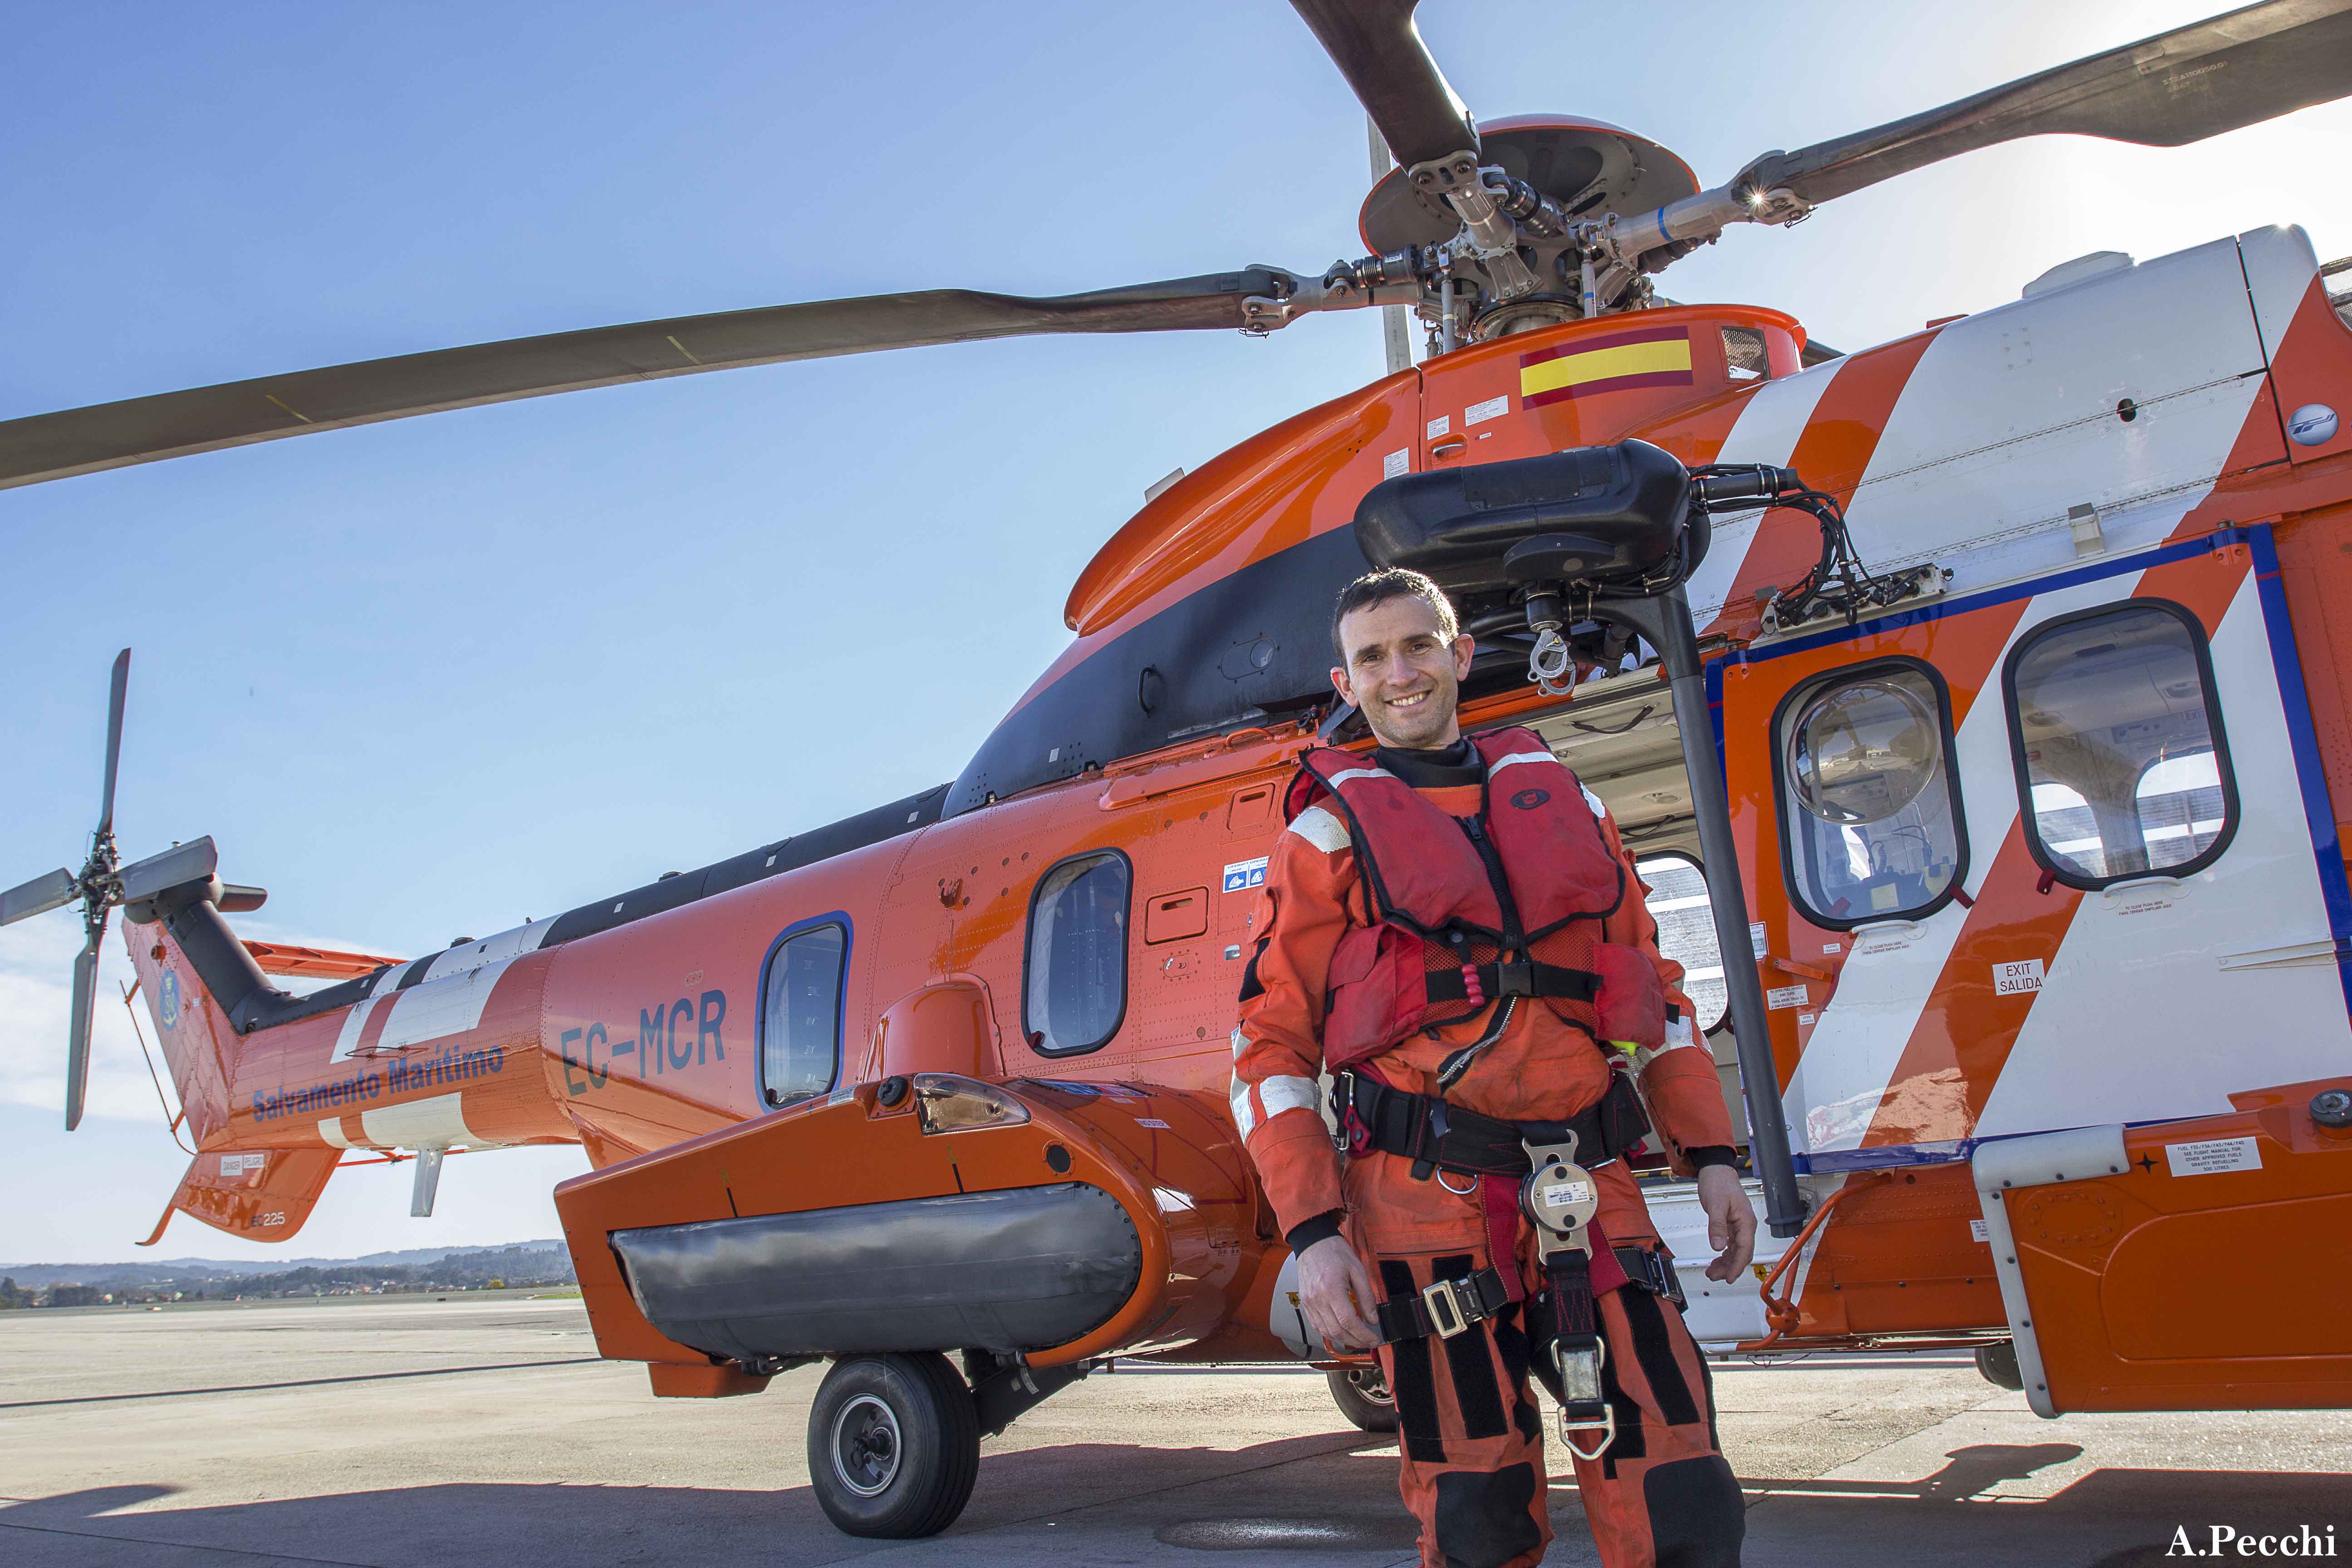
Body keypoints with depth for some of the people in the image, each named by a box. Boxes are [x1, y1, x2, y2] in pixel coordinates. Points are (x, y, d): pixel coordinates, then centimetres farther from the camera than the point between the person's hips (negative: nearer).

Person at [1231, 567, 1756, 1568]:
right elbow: (1272, 1045, 2)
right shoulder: (1330, 832, 7)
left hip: (1589, 1190, 3)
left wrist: (1709, 1157, 11)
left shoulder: (1561, 799, 18)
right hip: (1427, 1193, -3)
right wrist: (1313, 1234, -9)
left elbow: (1652, 984, 21)